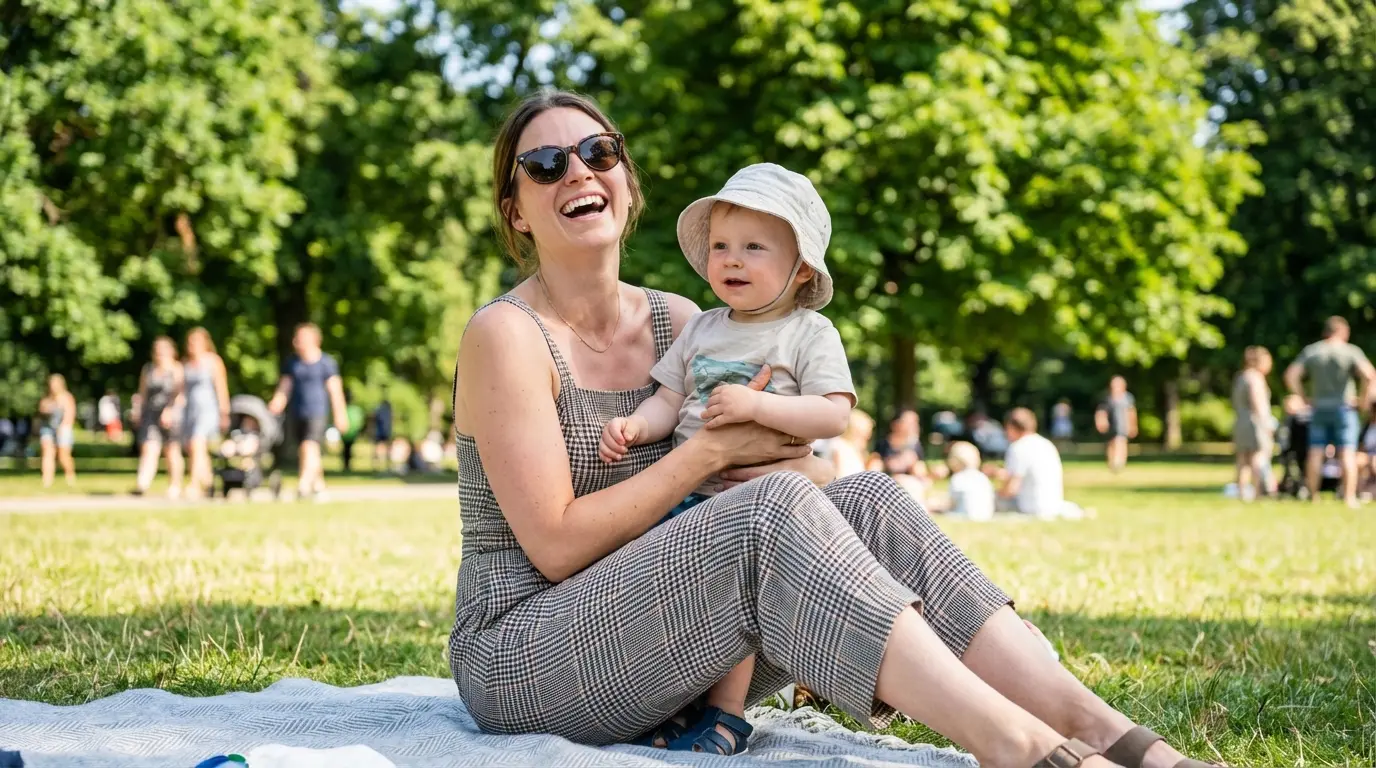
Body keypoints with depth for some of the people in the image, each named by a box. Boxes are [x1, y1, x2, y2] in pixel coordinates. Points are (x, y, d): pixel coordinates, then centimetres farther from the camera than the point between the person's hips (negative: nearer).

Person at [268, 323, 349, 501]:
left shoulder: (326, 363, -3)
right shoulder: (292, 364, 11)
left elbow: (335, 390, -2)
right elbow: (284, 387, 8)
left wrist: (340, 415, -2)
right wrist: (276, 403, -11)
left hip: (317, 413, -5)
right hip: (298, 414, 5)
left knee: (309, 447, -19)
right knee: (309, 453, 11)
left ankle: (303, 485, -23)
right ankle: (319, 486, 22)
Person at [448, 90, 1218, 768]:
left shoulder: (680, 323, 11)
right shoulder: (507, 335, -9)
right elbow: (556, 546, -15)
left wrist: (801, 468, -13)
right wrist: (712, 448, -13)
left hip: (658, 652, 6)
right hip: (521, 657, -6)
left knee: (869, 501, -15)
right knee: (772, 511, -30)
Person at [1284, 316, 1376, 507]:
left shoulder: (1311, 351, 6)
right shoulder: (1351, 351, -4)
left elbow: (1291, 376, 0)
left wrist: (1305, 398, 4)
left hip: (1319, 408, 3)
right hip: (1344, 408, -3)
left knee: (1315, 453, 5)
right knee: (1347, 453, -2)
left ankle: (1313, 496, 7)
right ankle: (1349, 498, -5)